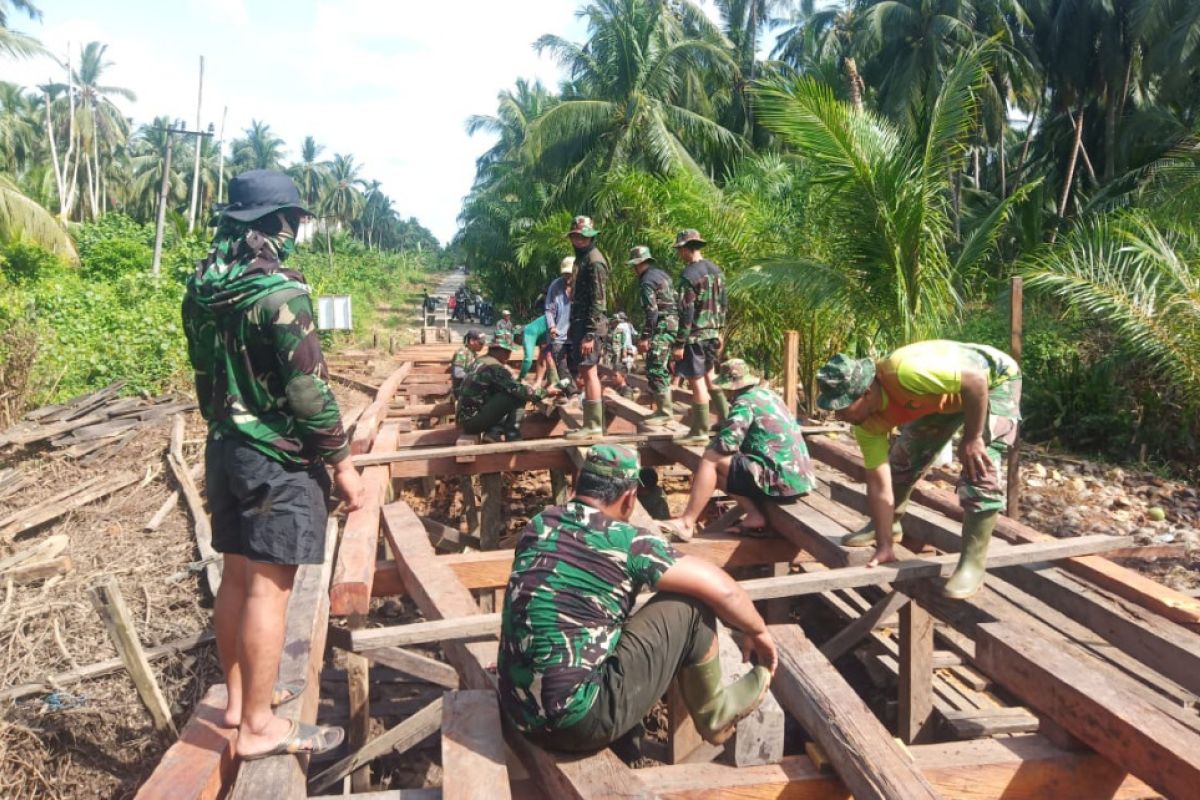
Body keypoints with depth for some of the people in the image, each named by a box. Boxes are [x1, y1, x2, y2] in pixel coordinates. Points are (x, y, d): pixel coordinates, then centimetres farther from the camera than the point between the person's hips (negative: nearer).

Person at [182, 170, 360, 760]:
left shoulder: (201, 287, 7)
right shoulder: (279, 291, -19)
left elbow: (205, 374, 14)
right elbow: (309, 391, -20)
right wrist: (342, 463, -11)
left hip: (225, 450, 9)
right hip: (278, 458, -8)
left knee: (236, 577, 17)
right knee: (269, 587, -1)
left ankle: (240, 696, 31)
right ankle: (259, 726, 8)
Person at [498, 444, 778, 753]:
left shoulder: (538, 525, 7)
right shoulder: (627, 542, -11)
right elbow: (722, 590, -7)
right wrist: (758, 633, 14)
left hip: (519, 712, 7)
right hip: (581, 722, -7)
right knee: (689, 606, 1)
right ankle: (713, 716, 22)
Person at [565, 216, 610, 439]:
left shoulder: (594, 261, -12)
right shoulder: (582, 258, 18)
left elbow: (598, 301, -18)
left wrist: (590, 334, -22)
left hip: (589, 326, -10)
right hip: (580, 323, 10)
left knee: (588, 372, -8)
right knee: (585, 373, 11)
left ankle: (593, 425, -5)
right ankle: (591, 422, 16)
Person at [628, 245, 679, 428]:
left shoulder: (646, 281, -12)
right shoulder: (661, 274, 17)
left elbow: (652, 311, -19)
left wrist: (645, 337, -18)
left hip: (663, 327, -10)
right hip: (673, 324, 10)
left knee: (655, 370, -9)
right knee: (662, 369, 15)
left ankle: (664, 413, -8)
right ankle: (665, 409, 20)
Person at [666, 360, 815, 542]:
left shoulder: (745, 402, -9)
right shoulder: (768, 395, 17)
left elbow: (726, 444, -18)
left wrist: (713, 446, 4)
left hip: (781, 481, -9)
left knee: (711, 459, -7)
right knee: (726, 464, 19)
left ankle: (687, 524, -7)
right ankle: (754, 516, 6)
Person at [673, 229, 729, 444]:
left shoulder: (689, 276, -18)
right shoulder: (716, 270, 7)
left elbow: (686, 313, -19)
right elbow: (723, 305, 13)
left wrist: (679, 344, -15)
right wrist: (720, 332, 22)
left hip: (694, 336, -8)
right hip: (712, 334, 8)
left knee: (697, 382, -1)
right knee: (709, 375, 21)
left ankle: (700, 432, 7)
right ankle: (726, 418, 26)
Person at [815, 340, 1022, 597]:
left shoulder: (904, 373, -43)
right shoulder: (867, 420, -18)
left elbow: (976, 380, -37)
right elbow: (879, 484, -13)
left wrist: (971, 439, -30)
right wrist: (884, 547, -12)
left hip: (994, 379, -7)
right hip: (943, 395, 7)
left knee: (979, 471, -18)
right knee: (902, 461, 9)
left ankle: (972, 563, -7)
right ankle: (889, 526, 33)